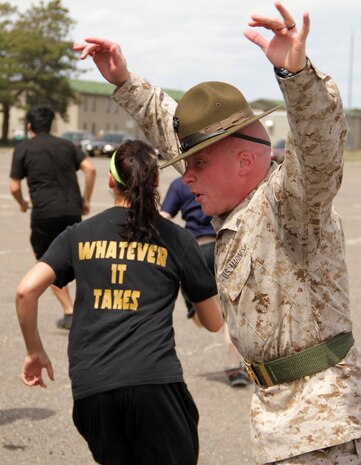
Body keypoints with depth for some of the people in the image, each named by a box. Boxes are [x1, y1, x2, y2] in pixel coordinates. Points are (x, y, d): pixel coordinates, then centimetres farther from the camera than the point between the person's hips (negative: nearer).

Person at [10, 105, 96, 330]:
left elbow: (15, 187, 2)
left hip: (45, 212, -3)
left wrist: (23, 203, 22)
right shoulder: (66, 145, 14)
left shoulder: (23, 149, 5)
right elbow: (90, 169, 1)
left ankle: (69, 312, 0)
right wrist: (85, 200, 10)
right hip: (72, 210, 3)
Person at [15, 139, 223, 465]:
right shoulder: (176, 239, 9)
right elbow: (214, 323, 16)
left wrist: (35, 351, 16)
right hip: (154, 380, -3)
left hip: (90, 386, 3)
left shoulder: (79, 234, 13)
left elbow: (26, 291, 2)